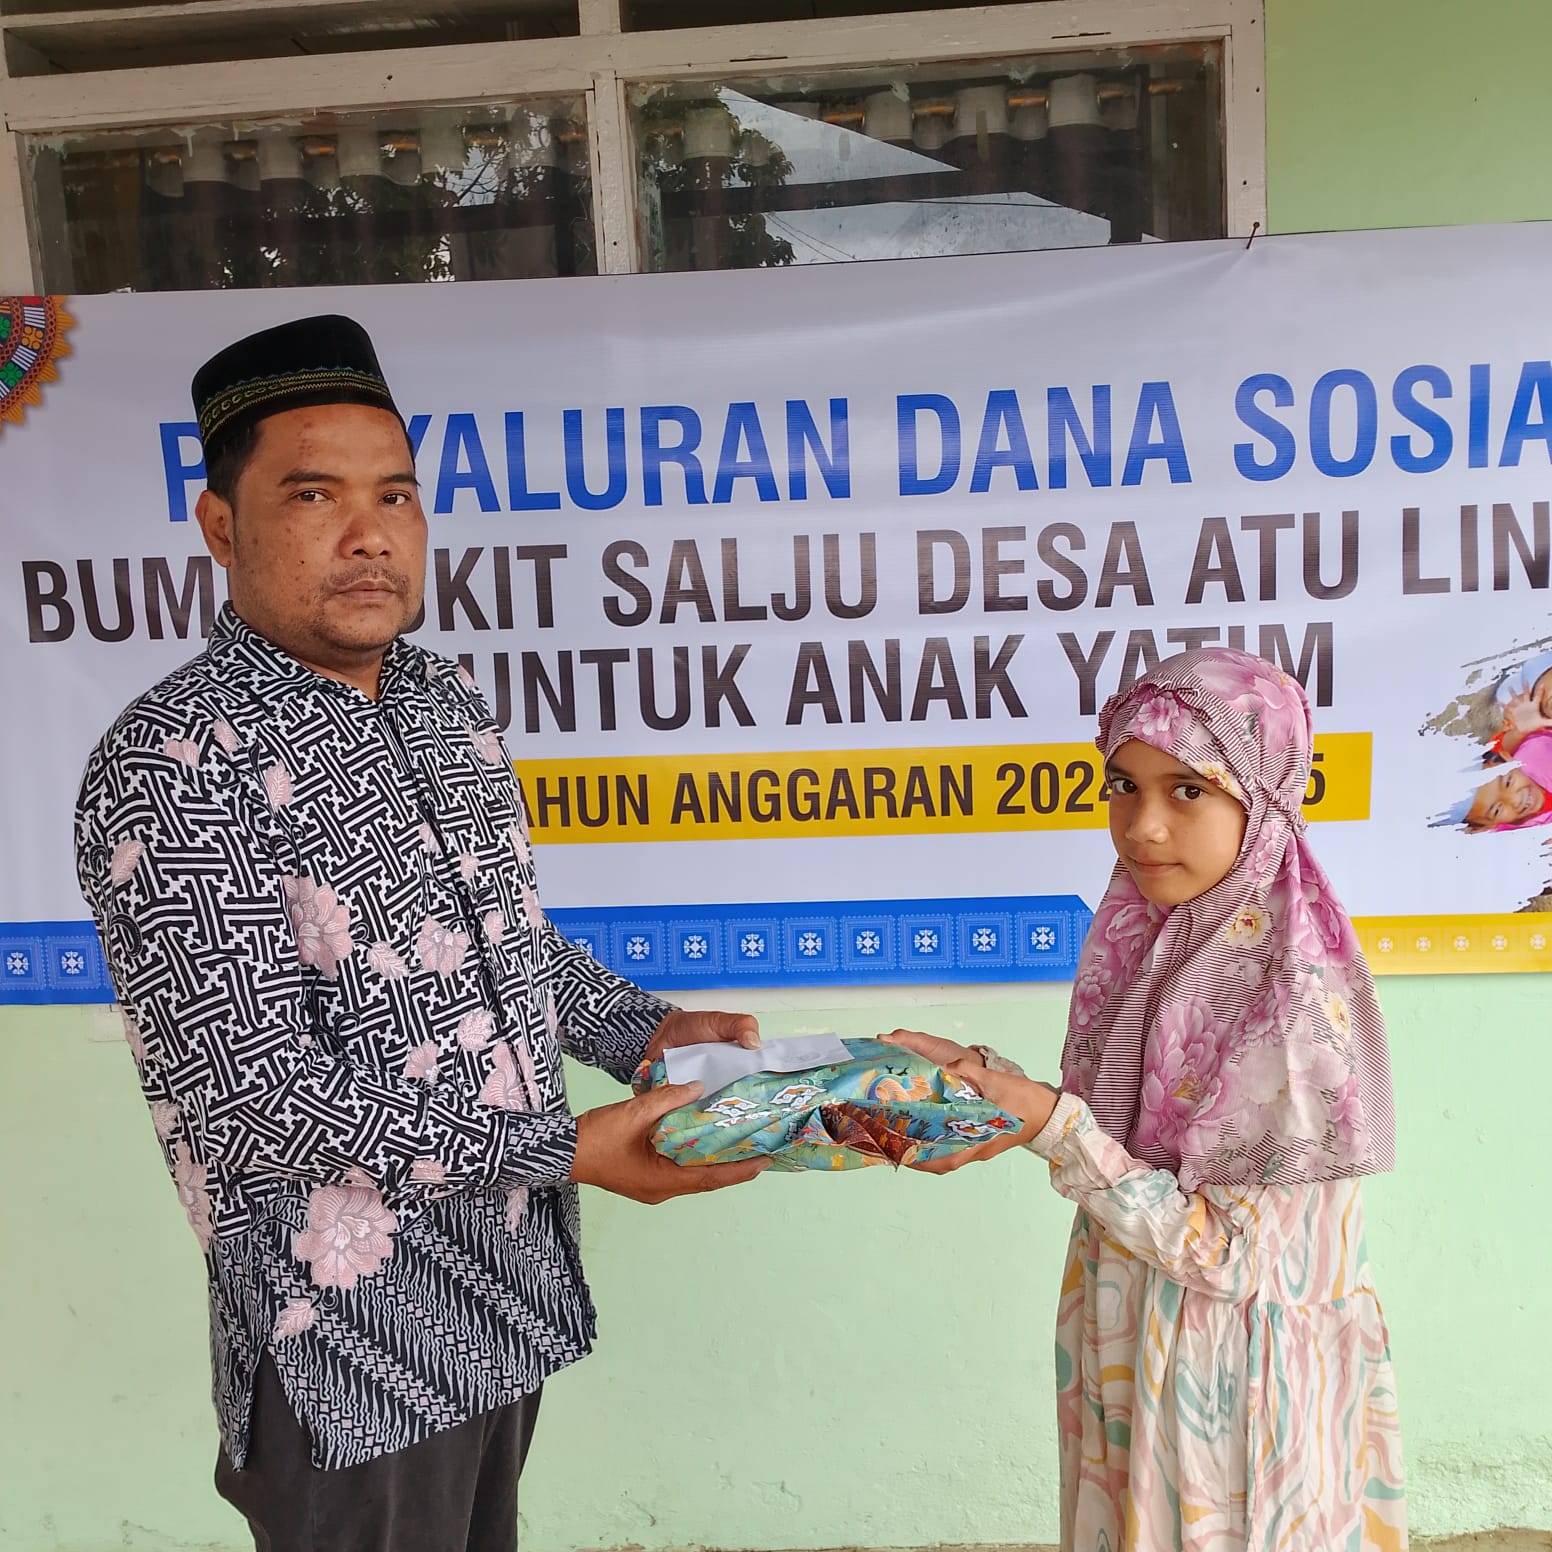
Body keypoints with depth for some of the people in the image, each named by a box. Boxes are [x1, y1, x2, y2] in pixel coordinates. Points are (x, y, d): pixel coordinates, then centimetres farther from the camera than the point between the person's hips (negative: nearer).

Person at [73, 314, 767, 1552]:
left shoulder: (447, 702, 3)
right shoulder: (172, 771, -21)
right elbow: (256, 1095, -24)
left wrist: (644, 1031, -1)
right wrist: (571, 1151, -23)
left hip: (507, 1297, 7)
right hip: (351, 1340, -7)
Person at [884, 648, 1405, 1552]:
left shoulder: (1298, 1000, -27)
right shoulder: (1153, 937, -5)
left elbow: (1229, 1256, -22)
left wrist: (1052, 1126, -27)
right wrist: (981, 1075, -11)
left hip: (1238, 1382, -7)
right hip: (1132, 1346, 7)